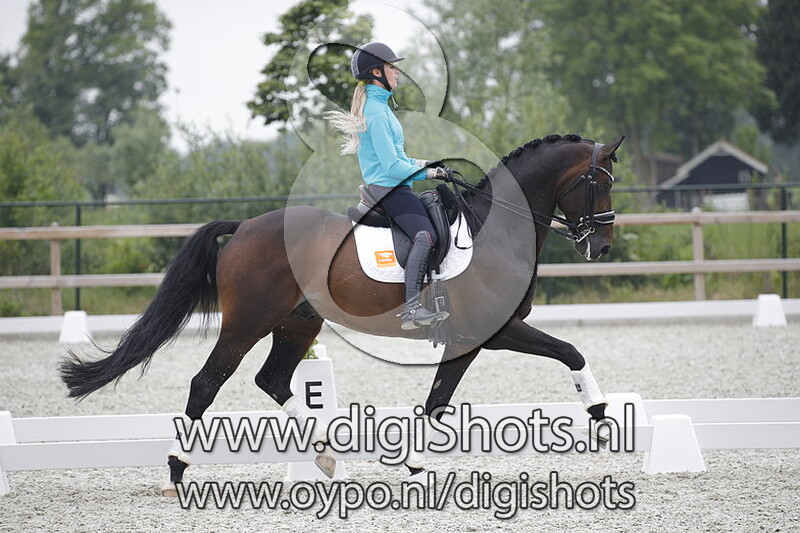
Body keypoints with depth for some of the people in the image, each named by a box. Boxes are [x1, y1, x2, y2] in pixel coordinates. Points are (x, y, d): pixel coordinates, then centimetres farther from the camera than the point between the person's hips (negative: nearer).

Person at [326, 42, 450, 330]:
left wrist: (418, 163, 18)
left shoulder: (376, 105, 18)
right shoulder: (377, 112, -15)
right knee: (425, 236, -28)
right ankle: (411, 309, -39)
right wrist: (426, 173, -9)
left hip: (383, 185, 11)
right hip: (389, 186, -11)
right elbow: (392, 167, -19)